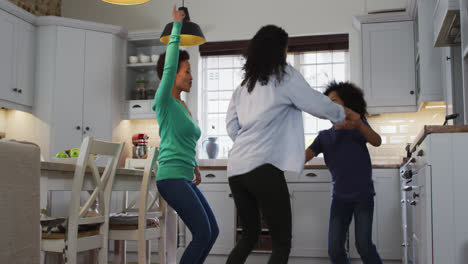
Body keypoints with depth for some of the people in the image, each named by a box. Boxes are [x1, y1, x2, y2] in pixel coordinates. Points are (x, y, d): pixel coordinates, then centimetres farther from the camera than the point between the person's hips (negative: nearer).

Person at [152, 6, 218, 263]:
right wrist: (177, 26, -14)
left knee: (212, 232, 9)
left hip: (185, 180, 9)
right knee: (203, 233, -12)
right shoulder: (164, 100, -6)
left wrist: (194, 165, 29)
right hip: (171, 177, -9)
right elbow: (169, 64, -17)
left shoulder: (182, 107, 17)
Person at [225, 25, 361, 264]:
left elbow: (231, 128, 16)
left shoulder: (244, 85, 17)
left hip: (236, 169, 7)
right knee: (282, 244, 0)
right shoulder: (285, 76, 1)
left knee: (249, 236, 19)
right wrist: (343, 115, 23)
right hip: (263, 168, -7)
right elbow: (318, 104, 6)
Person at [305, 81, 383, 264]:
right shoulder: (324, 136, 12)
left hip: (363, 194, -3)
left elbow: (377, 142, -15)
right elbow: (304, 156, 0)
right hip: (340, 197, 4)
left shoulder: (358, 126, 4)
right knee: (335, 249, -2)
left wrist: (358, 124, -34)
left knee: (364, 245, -13)